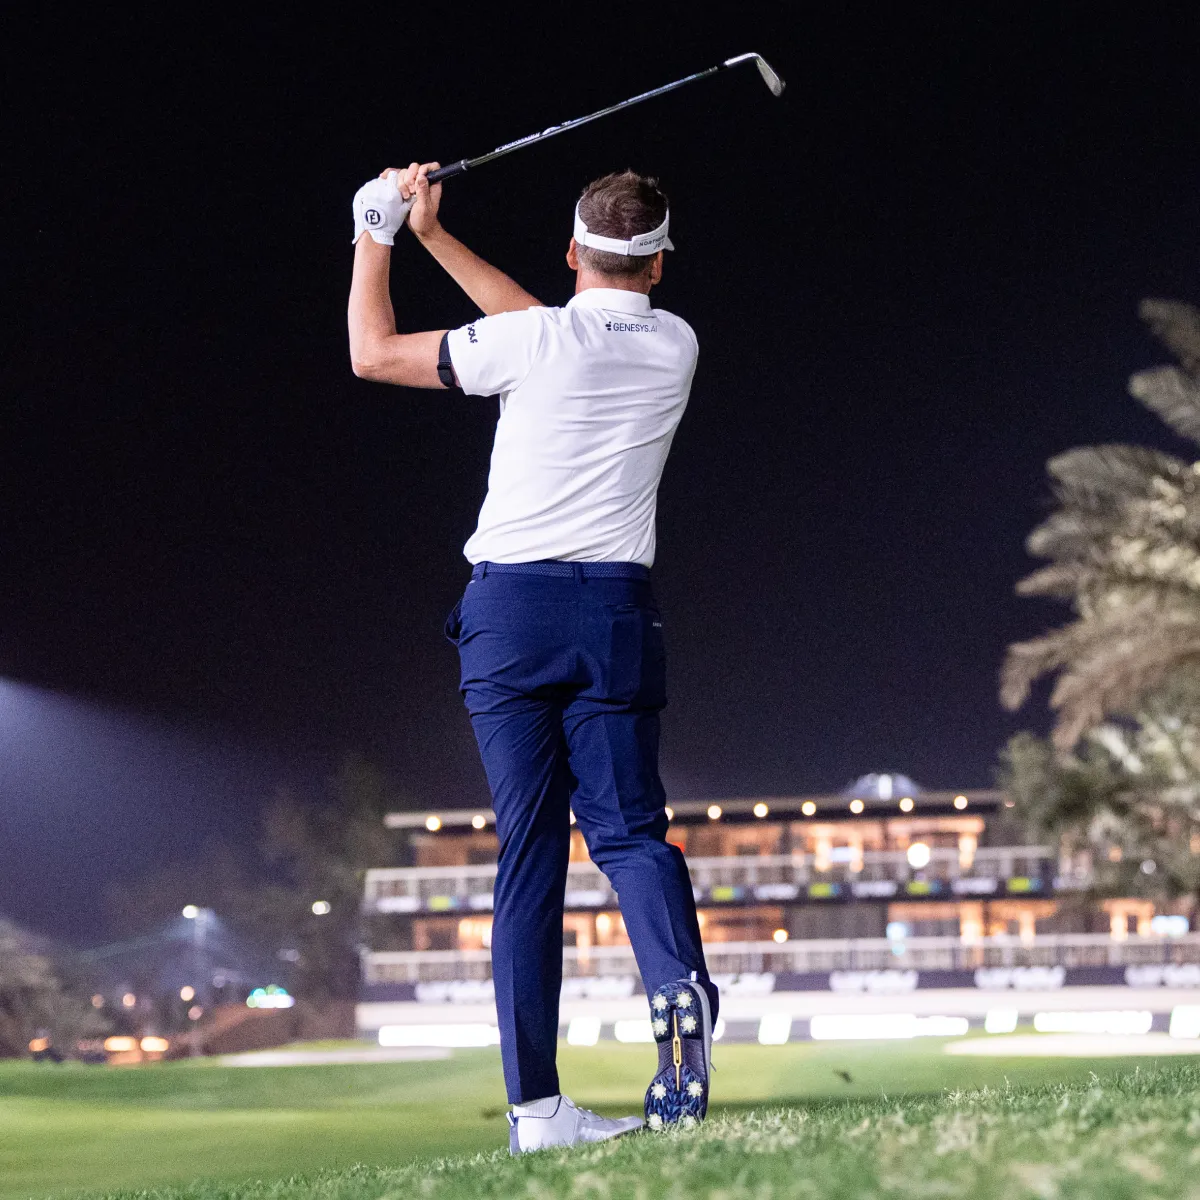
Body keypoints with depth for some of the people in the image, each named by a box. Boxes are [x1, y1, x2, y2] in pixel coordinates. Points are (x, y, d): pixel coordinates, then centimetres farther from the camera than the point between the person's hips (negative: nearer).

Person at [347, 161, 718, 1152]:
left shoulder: (532, 343, -5)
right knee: (629, 825, 4)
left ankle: (536, 1103, -4)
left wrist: (379, 232, 19)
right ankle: (681, 983, -29)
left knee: (529, 848, 0)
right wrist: (435, 236, 24)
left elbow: (372, 353, 7)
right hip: (617, 610, 2)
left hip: (510, 608, -2)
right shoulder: (676, 347, 7)